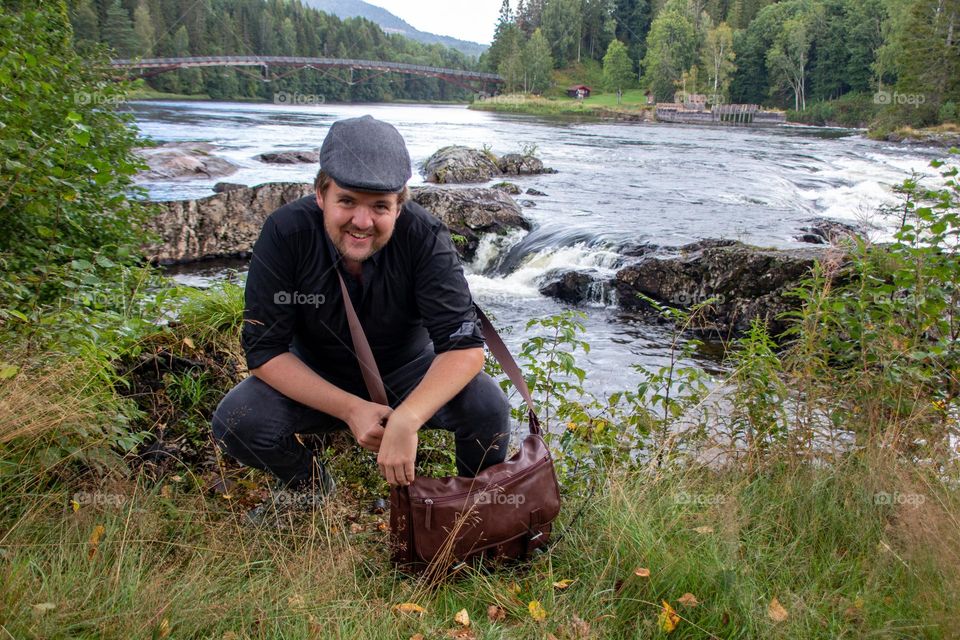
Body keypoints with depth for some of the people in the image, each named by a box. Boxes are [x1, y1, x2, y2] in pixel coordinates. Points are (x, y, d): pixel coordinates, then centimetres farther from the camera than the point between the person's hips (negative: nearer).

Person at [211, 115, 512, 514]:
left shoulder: (424, 237, -24)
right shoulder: (285, 233, -22)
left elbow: (465, 345, -30)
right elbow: (263, 349, -20)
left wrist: (406, 420, -47)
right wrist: (351, 410, -32)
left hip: (407, 371, -1)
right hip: (316, 378, 1)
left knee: (487, 407, -27)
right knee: (235, 423, -24)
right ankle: (313, 490, 8)